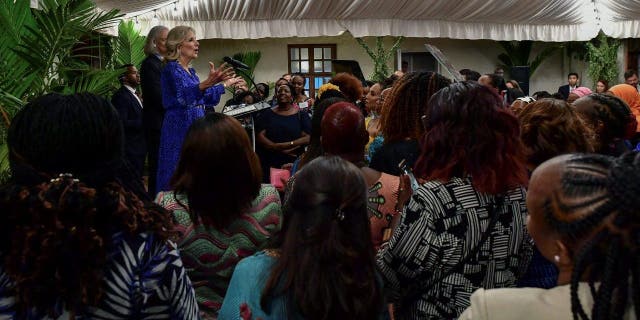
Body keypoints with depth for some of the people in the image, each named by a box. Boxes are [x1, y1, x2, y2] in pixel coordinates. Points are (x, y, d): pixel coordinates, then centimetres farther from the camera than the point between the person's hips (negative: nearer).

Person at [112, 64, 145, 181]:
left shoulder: (133, 94, 18)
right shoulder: (121, 96, -14)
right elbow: (122, 123, -22)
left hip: (138, 147, 10)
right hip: (130, 149, -10)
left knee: (138, 179, 11)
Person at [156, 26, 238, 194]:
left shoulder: (190, 71, 15)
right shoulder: (171, 68, -10)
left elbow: (205, 99, 25)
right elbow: (184, 95, -28)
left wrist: (224, 84, 31)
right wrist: (207, 83, -44)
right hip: (180, 129, -9)